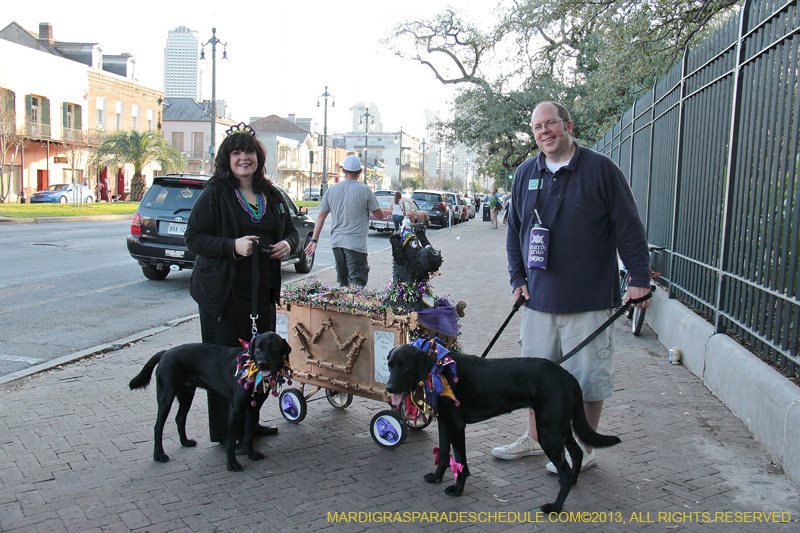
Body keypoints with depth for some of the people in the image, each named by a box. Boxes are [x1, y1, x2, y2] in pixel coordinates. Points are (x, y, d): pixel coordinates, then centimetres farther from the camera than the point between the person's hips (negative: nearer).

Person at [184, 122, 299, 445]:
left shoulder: (271, 195, 11)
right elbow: (193, 238, -10)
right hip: (223, 295, -5)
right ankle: (223, 431, 14)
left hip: (262, 293, 6)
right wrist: (232, 246, -24)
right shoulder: (215, 194, -6)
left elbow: (290, 230, 20)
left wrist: (288, 244, -3)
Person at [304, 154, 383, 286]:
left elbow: (321, 216, 6)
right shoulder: (365, 191, -8)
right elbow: (379, 215, -2)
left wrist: (314, 240, 10)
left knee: (342, 282, 17)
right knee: (356, 283, -5)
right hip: (356, 243, -5)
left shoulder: (332, 190, 5)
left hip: (336, 241, 5)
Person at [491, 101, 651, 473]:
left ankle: (585, 450, 22)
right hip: (539, 298, 5)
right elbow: (514, 230, 16)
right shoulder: (525, 174, 9)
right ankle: (535, 439, 31)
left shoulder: (600, 169, -3)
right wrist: (518, 278, 8)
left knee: (589, 376, 5)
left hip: (590, 300, -4)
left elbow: (629, 227, -3)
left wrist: (639, 278, -7)